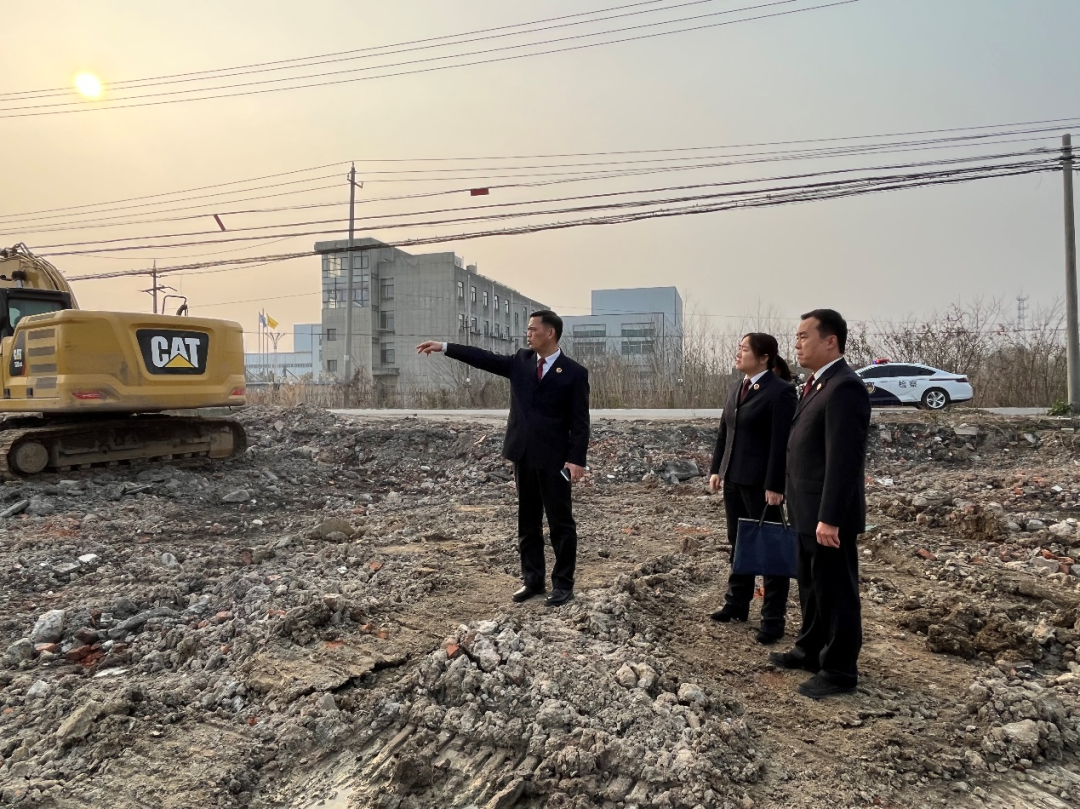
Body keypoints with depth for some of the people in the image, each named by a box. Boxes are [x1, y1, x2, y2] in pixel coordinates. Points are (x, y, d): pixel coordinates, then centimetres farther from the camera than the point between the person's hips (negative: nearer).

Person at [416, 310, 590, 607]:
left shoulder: (574, 372, -6)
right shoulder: (520, 361, 9)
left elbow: (580, 422, -8)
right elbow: (484, 358, 4)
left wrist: (577, 459, -16)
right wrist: (444, 347, -2)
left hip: (554, 458, -5)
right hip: (523, 455, 5)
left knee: (561, 523, 3)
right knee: (528, 522, 13)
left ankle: (563, 584, 15)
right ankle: (532, 580, 25)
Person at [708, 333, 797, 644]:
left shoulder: (780, 391, -13)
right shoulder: (737, 387, 11)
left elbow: (781, 442, -17)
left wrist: (775, 485, -19)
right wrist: (716, 469, 11)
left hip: (761, 482, -7)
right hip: (733, 478, 8)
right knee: (738, 545, 16)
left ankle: (773, 618, 14)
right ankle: (737, 604, 29)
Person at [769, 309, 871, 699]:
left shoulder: (844, 388, -20)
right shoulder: (818, 385, 12)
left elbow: (843, 460, -24)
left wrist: (830, 518, -24)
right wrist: (803, 509, 17)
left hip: (828, 514, -10)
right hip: (808, 511, 10)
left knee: (836, 592, 5)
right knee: (811, 587, 22)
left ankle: (839, 671, 20)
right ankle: (811, 649, 38)